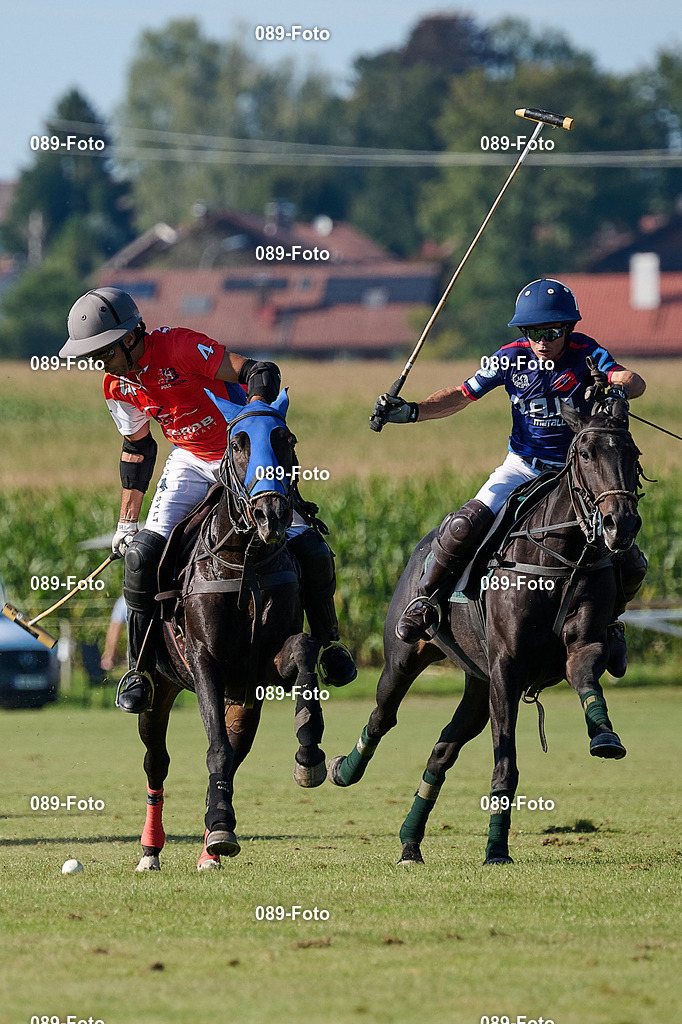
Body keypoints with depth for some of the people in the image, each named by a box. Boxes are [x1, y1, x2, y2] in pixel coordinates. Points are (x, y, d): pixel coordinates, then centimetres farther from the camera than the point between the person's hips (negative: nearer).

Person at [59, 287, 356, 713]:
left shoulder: (179, 346, -28)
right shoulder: (118, 385, -7)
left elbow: (261, 374, -30)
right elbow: (137, 448, 9)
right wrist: (127, 521, 8)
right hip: (190, 462, 4)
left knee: (312, 553, -11)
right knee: (142, 554, -16)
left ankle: (328, 640, 17)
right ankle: (140, 669, -4)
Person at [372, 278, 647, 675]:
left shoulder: (585, 353, -11)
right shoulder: (512, 359, -6)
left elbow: (635, 381, -26)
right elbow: (462, 396, 3)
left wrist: (618, 387, -50)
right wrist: (411, 412, -11)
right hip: (523, 467, 0)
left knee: (629, 564, -13)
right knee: (465, 526, -26)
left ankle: (609, 621, 21)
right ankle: (426, 600, -1)